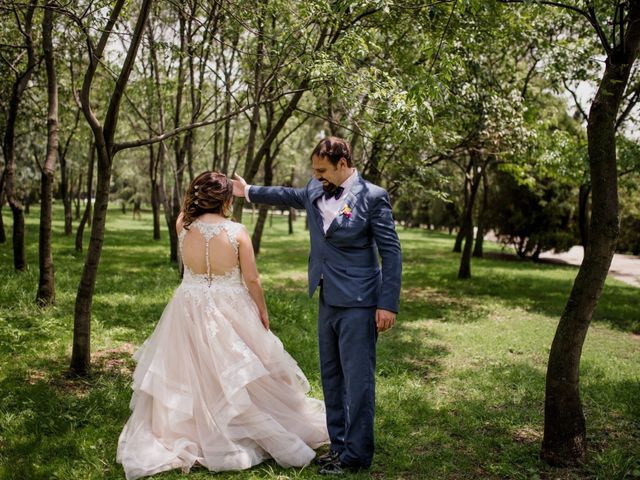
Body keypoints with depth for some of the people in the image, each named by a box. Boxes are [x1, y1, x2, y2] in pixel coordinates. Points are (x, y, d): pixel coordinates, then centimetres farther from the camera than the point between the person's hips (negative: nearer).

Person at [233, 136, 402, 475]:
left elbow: (391, 252, -11)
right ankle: (339, 445, 27)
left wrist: (388, 305, -15)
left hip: (357, 303, -7)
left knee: (357, 379, -2)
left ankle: (356, 455, 10)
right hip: (328, 300, 8)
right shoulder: (315, 190, 7)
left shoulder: (372, 197, -12)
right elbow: (291, 196, 30)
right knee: (331, 377, 14)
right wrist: (249, 192, 36)